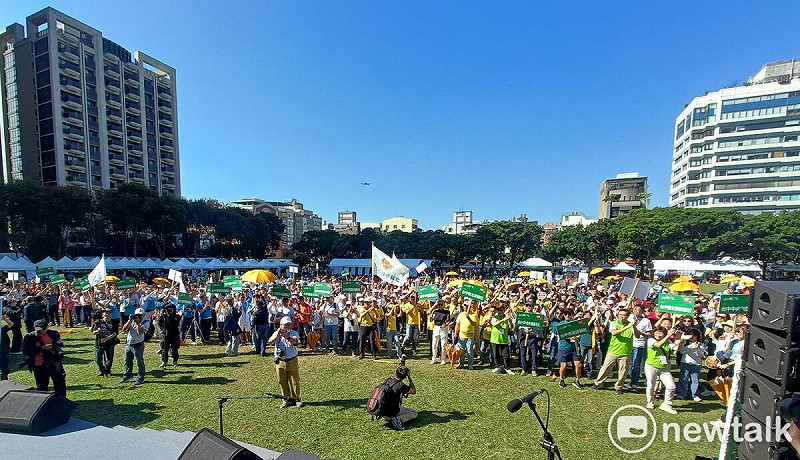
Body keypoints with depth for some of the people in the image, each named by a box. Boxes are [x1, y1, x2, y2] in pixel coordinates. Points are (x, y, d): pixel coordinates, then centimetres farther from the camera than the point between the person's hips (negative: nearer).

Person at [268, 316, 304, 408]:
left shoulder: (294, 333, -5)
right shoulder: (276, 333, -1)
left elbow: (295, 342, -27)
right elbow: (270, 342, -20)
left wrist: (287, 337, -46)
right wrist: (277, 335, -39)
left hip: (292, 361, -1)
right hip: (280, 362, 1)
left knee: (295, 381, 6)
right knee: (283, 382, 11)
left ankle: (296, 399, 21)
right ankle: (287, 400, 26)